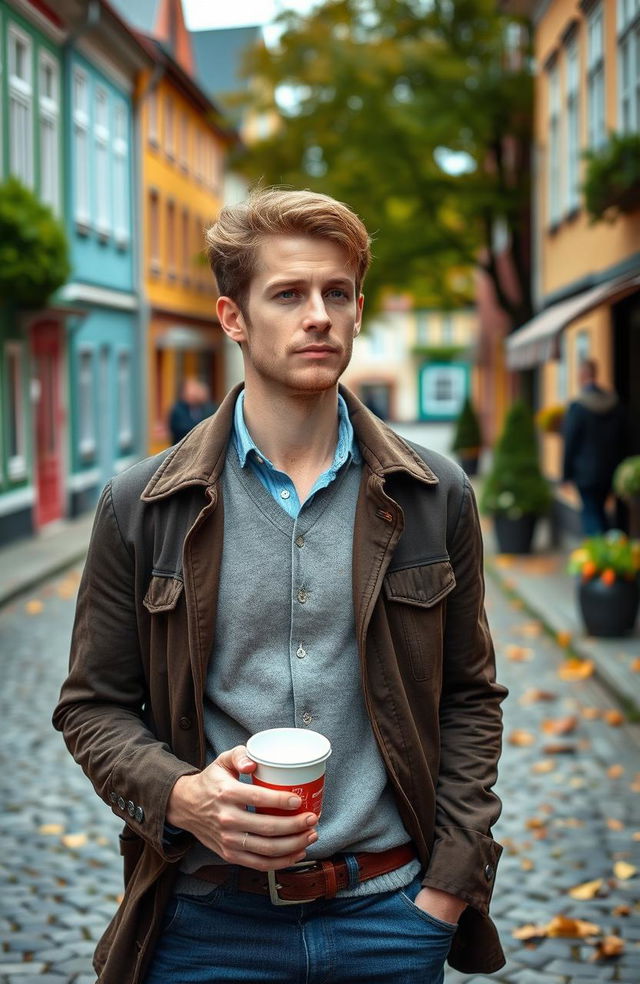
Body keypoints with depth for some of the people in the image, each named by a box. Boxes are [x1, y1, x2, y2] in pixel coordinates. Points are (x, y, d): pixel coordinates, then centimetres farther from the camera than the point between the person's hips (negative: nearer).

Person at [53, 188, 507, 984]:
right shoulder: (142, 508, -3)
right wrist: (182, 796, -16)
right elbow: (93, 704, 3)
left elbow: (470, 697, 5)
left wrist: (447, 887, -2)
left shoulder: (434, 498, 1)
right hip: (209, 918, 0)